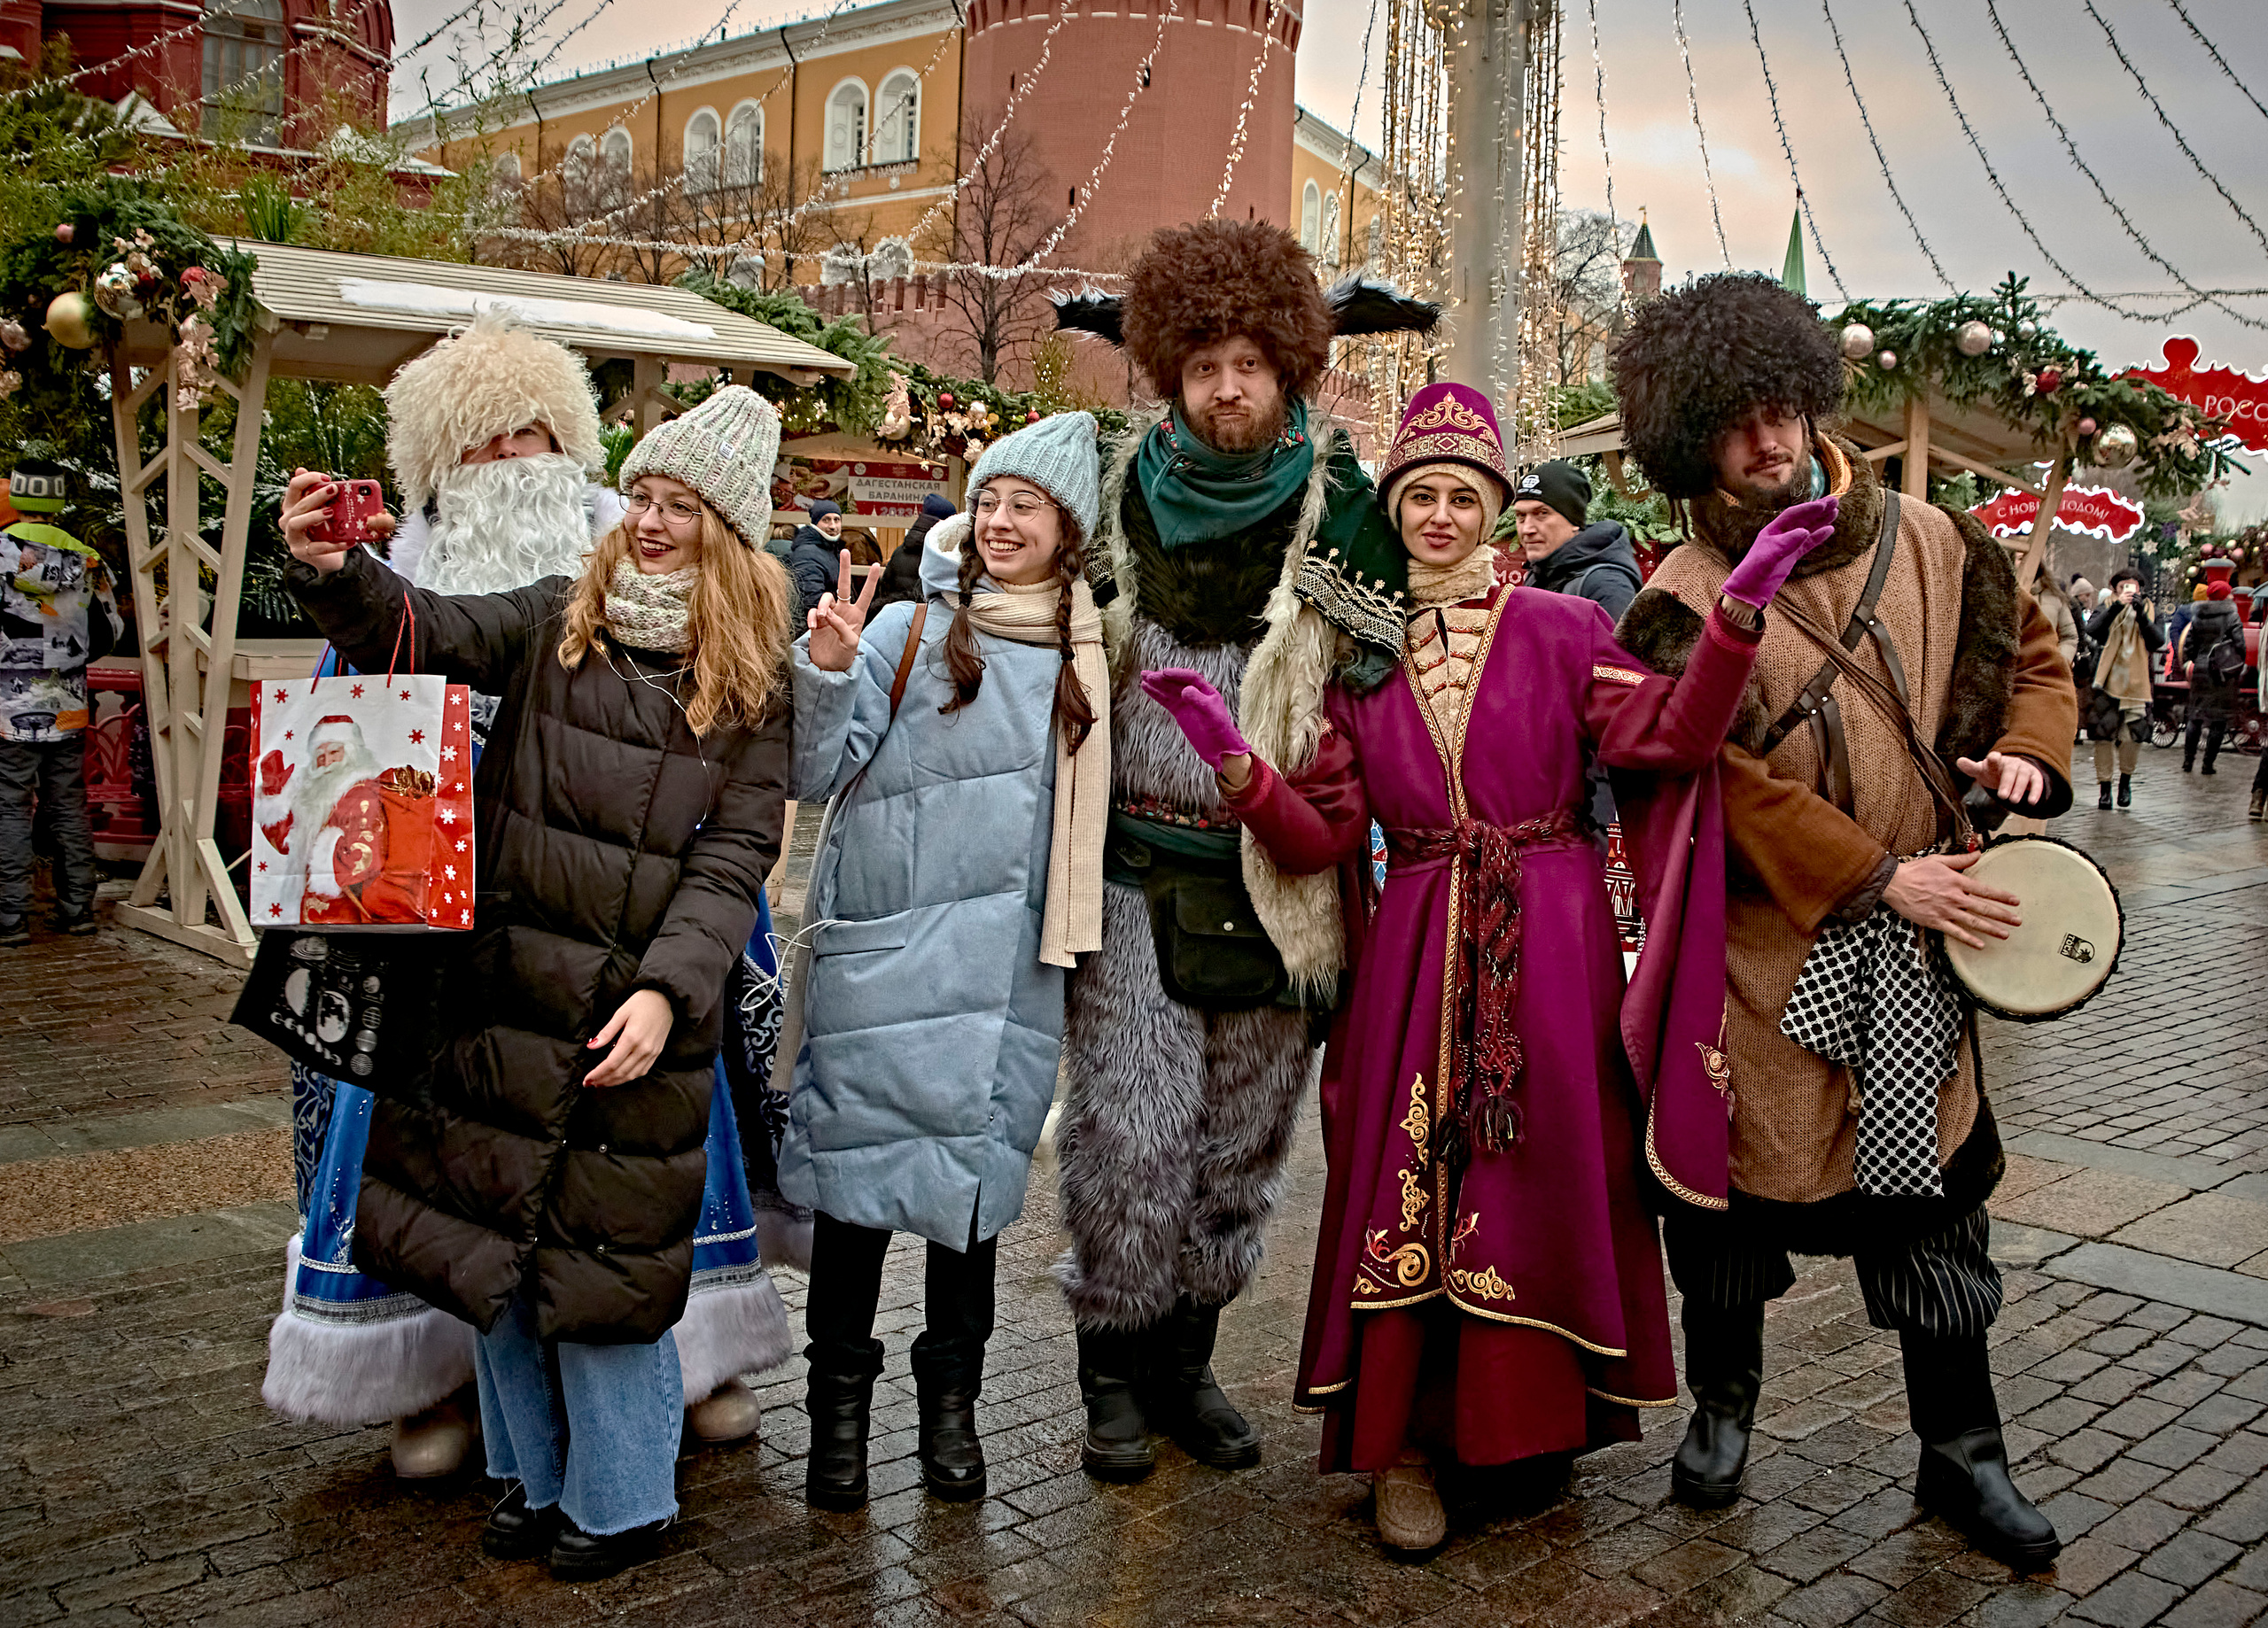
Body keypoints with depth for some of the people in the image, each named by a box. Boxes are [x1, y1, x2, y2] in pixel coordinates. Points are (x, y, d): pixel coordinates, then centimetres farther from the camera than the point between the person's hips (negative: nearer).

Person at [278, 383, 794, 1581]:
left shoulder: (750, 683, -2)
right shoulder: (558, 621, 5)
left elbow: (734, 861, -8)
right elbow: (428, 634, -9)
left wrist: (667, 989, -20)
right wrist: (331, 572, -29)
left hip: (632, 1016, -3)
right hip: (505, 997, 3)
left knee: (600, 1258, 4)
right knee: (491, 1240, 14)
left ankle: (620, 1502, 26)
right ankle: (535, 1475, 35)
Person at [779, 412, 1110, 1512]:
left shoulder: (1089, 654, 8)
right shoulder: (913, 629, -1)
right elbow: (817, 774, -6)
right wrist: (826, 671, -20)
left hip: (1010, 966, 3)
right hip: (884, 953, -2)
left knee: (976, 1172, 8)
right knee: (861, 1165, 1)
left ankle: (951, 1400, 24)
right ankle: (839, 1400, 17)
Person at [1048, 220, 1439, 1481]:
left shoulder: (1339, 502, -2)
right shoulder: (1125, 489, 4)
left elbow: (1390, 667, -1)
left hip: (1276, 883, 0)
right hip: (1141, 869, 0)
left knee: (1244, 1134, 11)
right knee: (1132, 1129, -2)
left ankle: (1189, 1355, 28)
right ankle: (1117, 1366, 17)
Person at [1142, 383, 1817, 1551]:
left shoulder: (1561, 630, 4)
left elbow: (1670, 738, -10)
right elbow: (1323, 836, 3)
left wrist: (1739, 610, -19)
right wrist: (1234, 762, -12)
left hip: (1547, 943, -1)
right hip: (1417, 950, 1)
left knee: (1539, 1174, 4)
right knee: (1407, 1179, 0)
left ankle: (1529, 1423, 23)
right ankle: (1408, 1442, 14)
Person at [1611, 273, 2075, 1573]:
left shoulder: (1932, 544, 4)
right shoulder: (1684, 604, -7)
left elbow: (2030, 653, 18)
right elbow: (1731, 785, -14)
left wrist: (2028, 754, -2)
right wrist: (1879, 876, -17)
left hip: (1917, 955, 3)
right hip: (1758, 951, -2)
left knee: (1932, 1199, 9)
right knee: (1734, 1191, 9)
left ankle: (1963, 1453, 26)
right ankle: (1724, 1404, 33)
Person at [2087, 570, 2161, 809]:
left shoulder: (2148, 611, 9)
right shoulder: (2106, 608, 5)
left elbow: (2158, 642, -6)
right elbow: (2092, 630, -16)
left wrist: (2141, 616, -18)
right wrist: (2116, 607, -25)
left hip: (2136, 684, 1)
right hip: (2107, 683, -1)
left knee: (2133, 736, -5)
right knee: (2103, 736, -5)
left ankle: (2126, 781, 19)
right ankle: (2104, 787, 5)